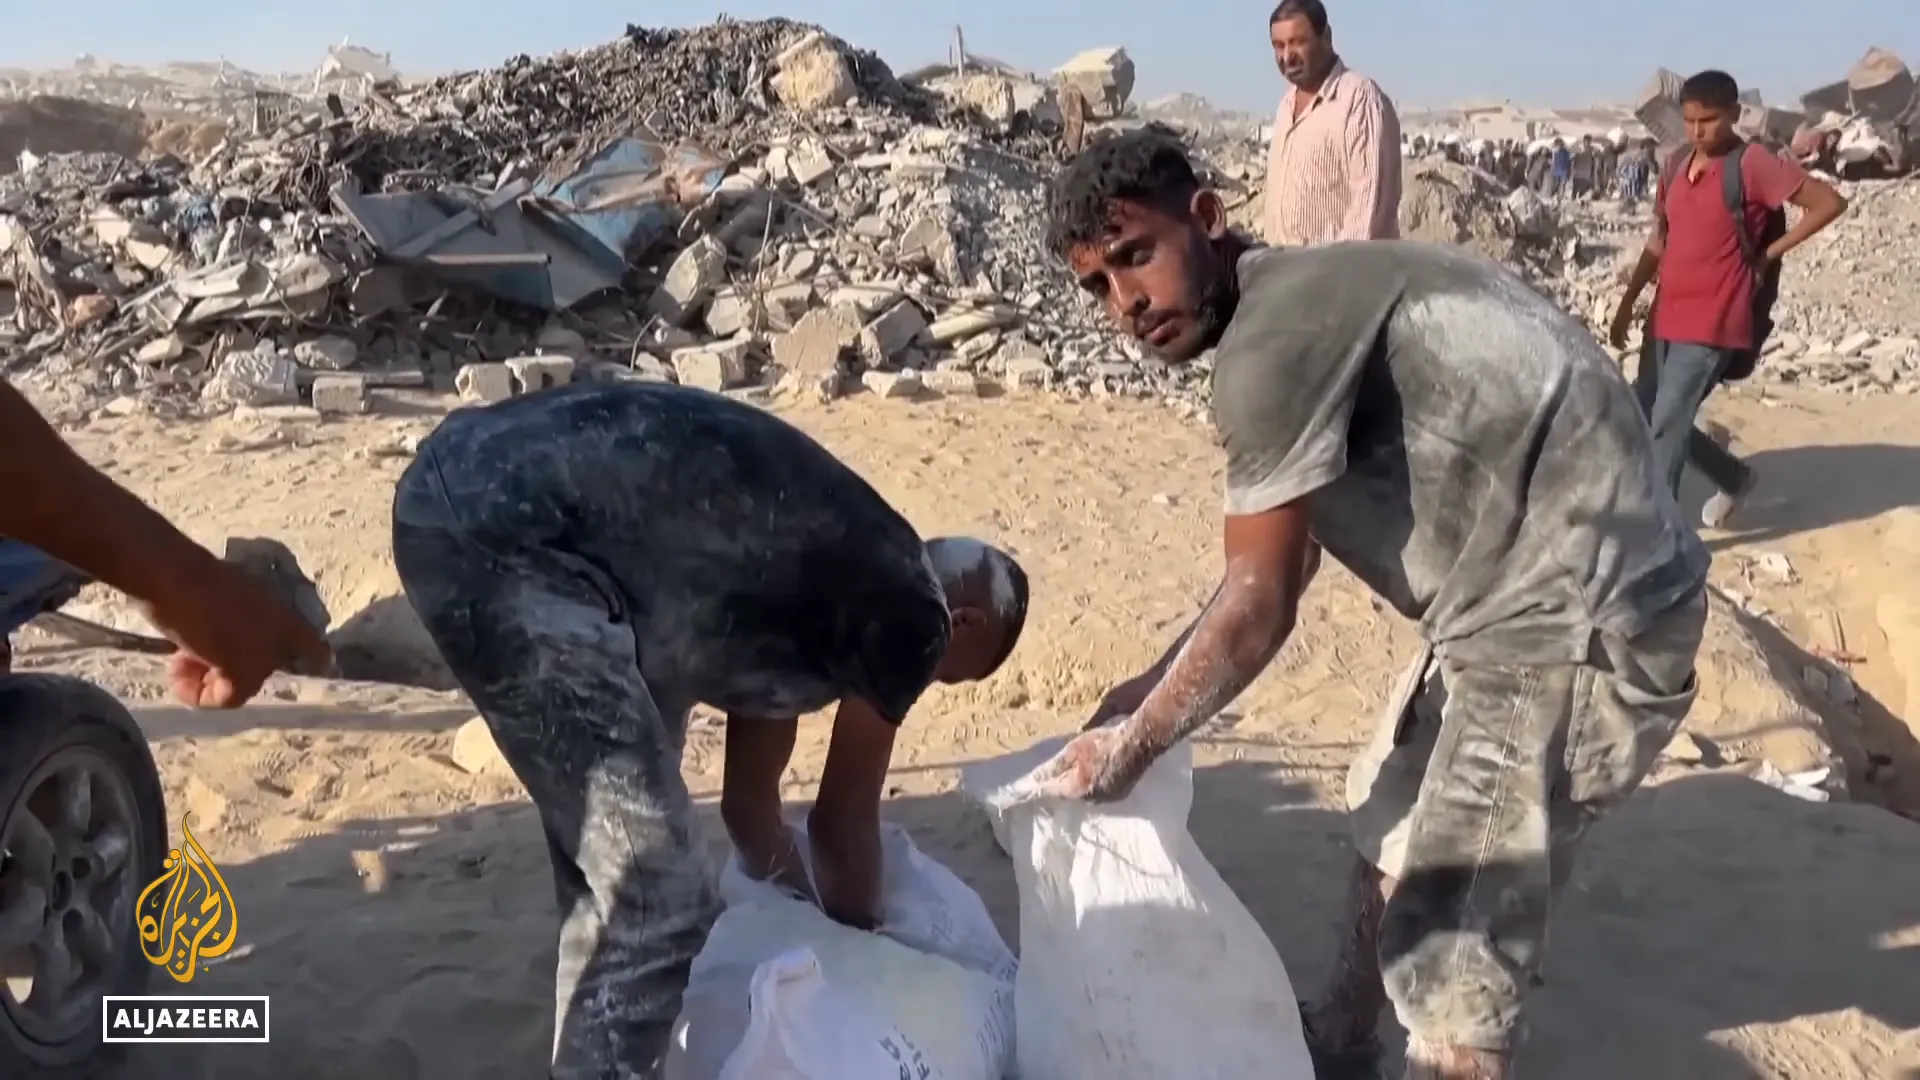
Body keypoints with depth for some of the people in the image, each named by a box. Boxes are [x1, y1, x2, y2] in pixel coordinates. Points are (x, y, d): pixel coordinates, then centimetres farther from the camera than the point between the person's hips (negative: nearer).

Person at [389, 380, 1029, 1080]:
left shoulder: (813, 586, 25)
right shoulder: (907, 609, 1)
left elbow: (750, 798, 33)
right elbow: (842, 822, 10)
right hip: (509, 529, -10)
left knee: (617, 868, 23)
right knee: (654, 898, -3)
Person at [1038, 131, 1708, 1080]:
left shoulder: (1274, 335, -19)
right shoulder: (1303, 305, 12)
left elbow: (1260, 604, -17)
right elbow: (1287, 565, 17)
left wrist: (1129, 748, -5)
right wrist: (1156, 686, 19)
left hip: (1572, 619, -11)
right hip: (1547, 594, 11)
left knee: (1449, 940, -2)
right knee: (1393, 817, 26)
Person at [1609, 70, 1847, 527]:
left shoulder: (1753, 164, -10)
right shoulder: (1676, 166, 9)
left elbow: (1829, 202, -10)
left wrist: (1770, 252, -7)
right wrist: (1627, 304, 14)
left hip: (1713, 323, -7)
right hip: (1666, 317, 8)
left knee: (1666, 424, -11)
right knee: (1644, 417, 11)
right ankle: (1733, 477, 33)